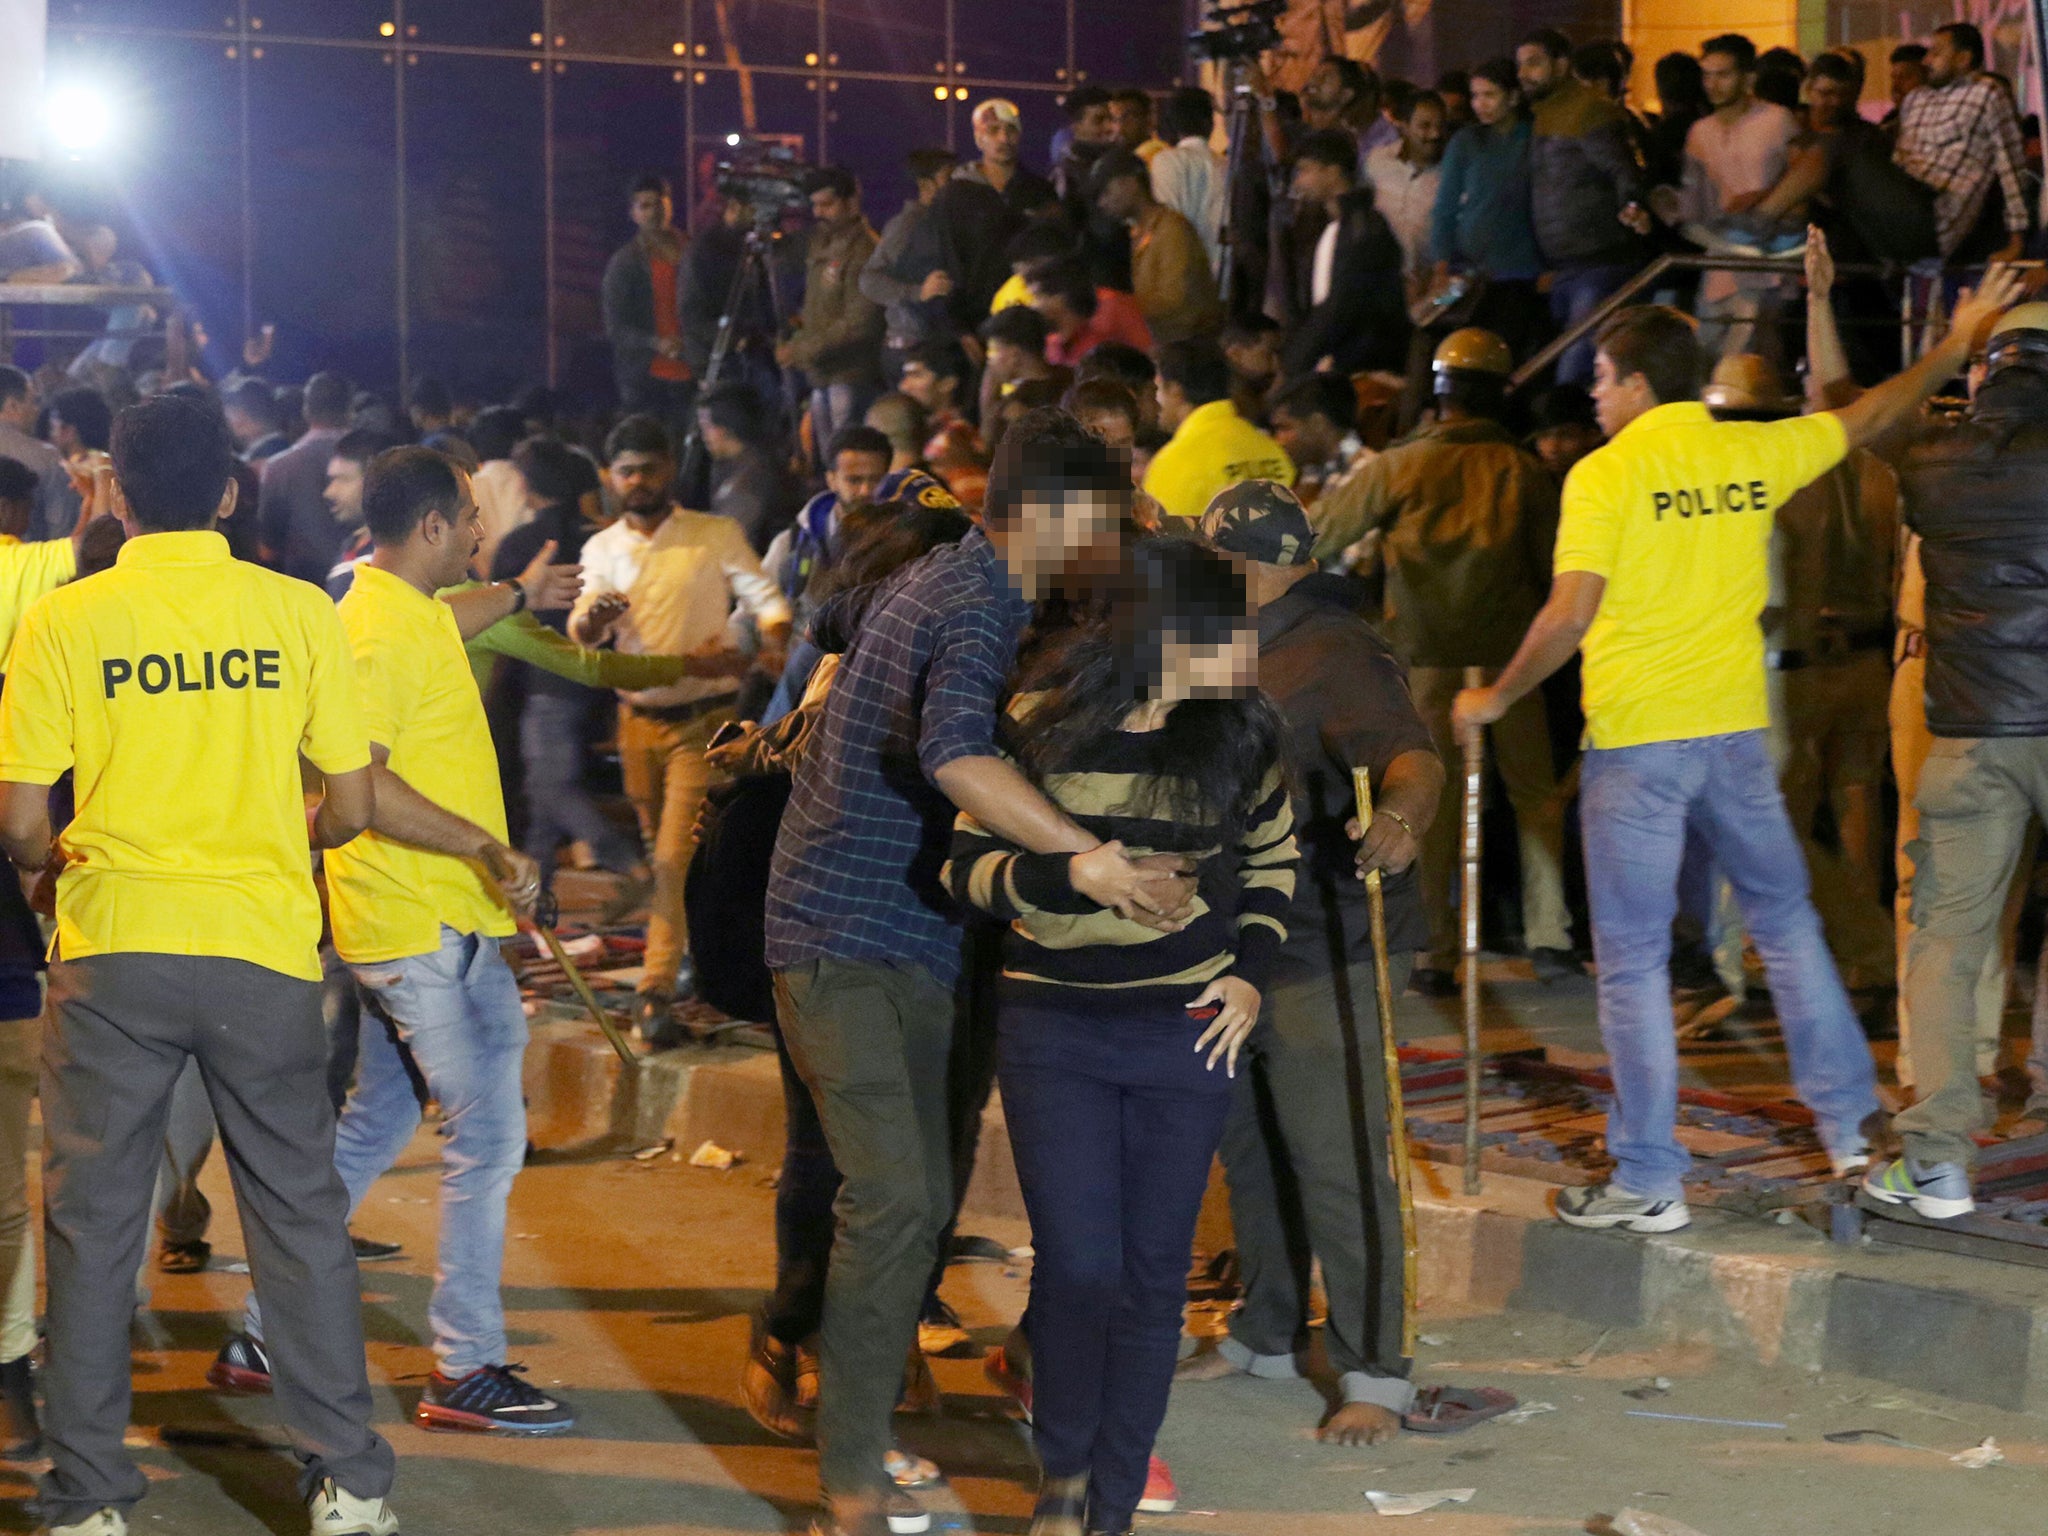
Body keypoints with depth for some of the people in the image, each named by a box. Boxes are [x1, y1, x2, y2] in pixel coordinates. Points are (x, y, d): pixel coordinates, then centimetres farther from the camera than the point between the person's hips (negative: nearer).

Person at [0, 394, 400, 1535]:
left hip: (113, 950, -1)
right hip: (262, 949, 1)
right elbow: (352, 810, 0)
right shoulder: (299, 613, -1)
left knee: (94, 1224, 10)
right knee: (300, 1211, 11)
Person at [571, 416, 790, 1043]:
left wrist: (772, 646, -31)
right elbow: (582, 631, -5)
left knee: (678, 856, -13)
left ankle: (656, 991, -15)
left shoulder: (718, 535, -3)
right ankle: (704, 940, 38)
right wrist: (593, 620, -30)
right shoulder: (603, 549, 6)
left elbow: (764, 597, -9)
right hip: (640, 719, 4)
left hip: (703, 719, -4)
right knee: (663, 852, 15)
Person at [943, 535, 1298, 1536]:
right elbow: (967, 866, -5)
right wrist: (1067, 877, -22)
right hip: (1053, 1029, -2)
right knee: (1078, 1266, -7)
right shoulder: (1042, 725, -7)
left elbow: (1273, 858, 16)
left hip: (1188, 1031, 2)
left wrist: (1250, 971, 3)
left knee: (1153, 1273, 5)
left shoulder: (1239, 735, 0)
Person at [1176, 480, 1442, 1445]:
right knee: (1249, 1145, 18)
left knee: (1335, 1162, -7)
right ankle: (1267, 1334, 33)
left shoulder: (1333, 655, -16)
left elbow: (1411, 757, -32)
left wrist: (1401, 816, -51)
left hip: (1325, 954, -9)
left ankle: (1374, 1376, 1)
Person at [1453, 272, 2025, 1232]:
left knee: (1633, 959, 2)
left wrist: (1495, 699, -3)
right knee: (1785, 920, 19)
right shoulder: (1754, 455, 4)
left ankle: (1650, 1183, 5)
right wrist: (1960, 340, 34)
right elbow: (1870, 416, 19)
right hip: (1736, 731, 5)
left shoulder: (1604, 476, -10)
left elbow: (1568, 620, -17)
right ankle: (1850, 1127, 21)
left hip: (1635, 741, -5)